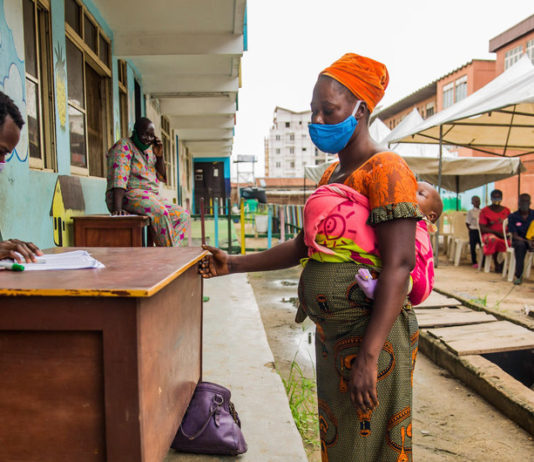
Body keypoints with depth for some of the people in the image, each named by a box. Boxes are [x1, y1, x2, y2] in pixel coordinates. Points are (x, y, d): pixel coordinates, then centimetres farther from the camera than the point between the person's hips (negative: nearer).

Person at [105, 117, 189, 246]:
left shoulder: (149, 149, 17)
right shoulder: (124, 146, -7)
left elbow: (162, 176, 16)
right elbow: (118, 178, -21)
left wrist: (159, 156, -1)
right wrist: (117, 208, -34)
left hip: (152, 197, 9)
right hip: (128, 196, -9)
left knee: (183, 215, -4)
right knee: (160, 212, -33)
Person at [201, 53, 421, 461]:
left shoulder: (386, 171, -14)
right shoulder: (331, 175, 14)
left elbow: (399, 266, -21)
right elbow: (302, 248, 17)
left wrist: (368, 357, -25)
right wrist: (234, 264, 10)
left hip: (373, 335, -8)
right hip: (332, 334, 9)